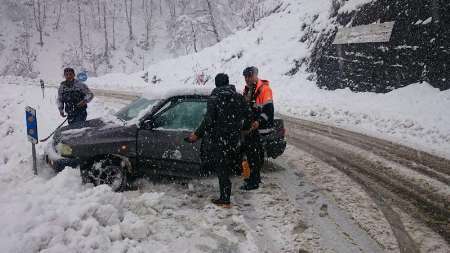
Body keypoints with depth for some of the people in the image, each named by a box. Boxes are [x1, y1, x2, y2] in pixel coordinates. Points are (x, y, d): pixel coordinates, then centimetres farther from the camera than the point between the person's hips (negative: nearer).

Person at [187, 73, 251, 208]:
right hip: (234, 138, 6)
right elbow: (248, 114, 7)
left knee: (221, 168, 1)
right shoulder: (238, 97, 3)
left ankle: (225, 200, 6)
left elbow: (208, 121, -18)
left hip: (218, 139, -5)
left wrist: (197, 134, -10)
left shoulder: (214, 98, -13)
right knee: (228, 165, 22)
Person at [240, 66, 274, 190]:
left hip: (259, 128, -9)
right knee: (248, 151, 17)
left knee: (256, 154, -5)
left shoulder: (264, 89, -14)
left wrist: (259, 121, -29)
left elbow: (268, 109, -20)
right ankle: (255, 177, 31)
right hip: (249, 126, 9)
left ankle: (254, 182, 3)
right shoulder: (247, 89, 15)